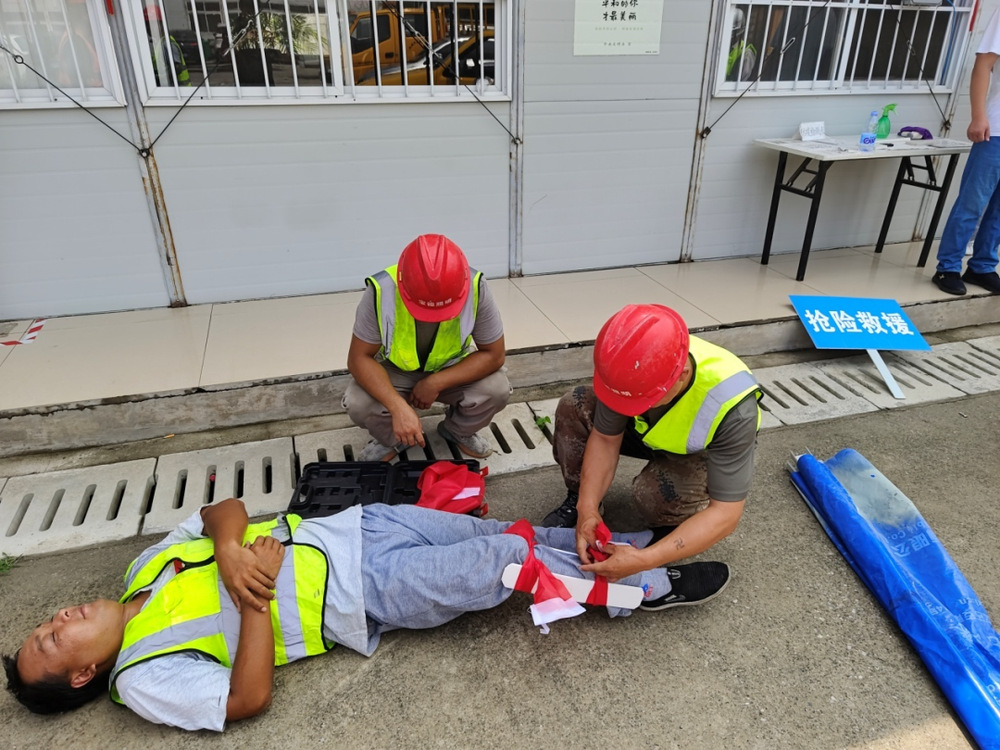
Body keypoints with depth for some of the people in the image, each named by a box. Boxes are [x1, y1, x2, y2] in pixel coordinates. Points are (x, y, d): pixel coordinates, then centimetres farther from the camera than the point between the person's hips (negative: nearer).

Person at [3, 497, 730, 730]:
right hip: (363, 595, -5)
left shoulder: (148, 565, 12)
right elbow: (249, 698, -13)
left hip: (350, 527, 6)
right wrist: (256, 590, -20)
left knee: (504, 532, -2)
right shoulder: (144, 679, -4)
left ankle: (623, 543, 16)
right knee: (503, 564, -13)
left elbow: (222, 508, 6)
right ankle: (652, 585, 3)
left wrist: (229, 550, -15)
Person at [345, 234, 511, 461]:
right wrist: (399, 408, -39)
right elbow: (359, 357, -25)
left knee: (497, 389, -26)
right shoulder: (381, 291, -32)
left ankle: (457, 430, 7)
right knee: (358, 404, -28)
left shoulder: (476, 288, -30)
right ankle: (391, 439, 8)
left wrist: (436, 383, -29)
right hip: (394, 371, 0)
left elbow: (493, 355, -20)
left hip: (454, 368, 1)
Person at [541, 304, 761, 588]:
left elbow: (725, 514, -37)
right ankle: (576, 500, 4)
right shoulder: (635, 370, -32)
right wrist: (587, 507, -30)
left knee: (656, 492, -35)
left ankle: (670, 531, 0)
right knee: (574, 406, -15)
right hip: (649, 430, 4)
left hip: (703, 453, -4)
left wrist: (644, 560, -44)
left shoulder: (732, 407, -42)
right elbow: (605, 438, -18)